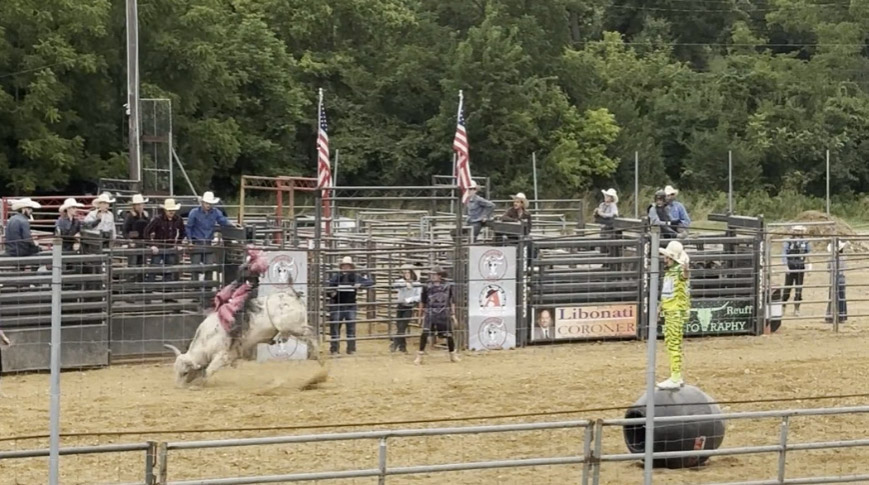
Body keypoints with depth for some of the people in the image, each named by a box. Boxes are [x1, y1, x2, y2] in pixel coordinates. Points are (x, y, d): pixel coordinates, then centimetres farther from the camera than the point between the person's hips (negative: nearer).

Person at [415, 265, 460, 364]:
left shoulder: (448, 286, -1)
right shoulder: (427, 287, -1)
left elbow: (452, 301, 7)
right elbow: (422, 301, 7)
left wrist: (453, 314, 6)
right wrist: (421, 314, 8)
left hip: (444, 314, 1)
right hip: (430, 313, -1)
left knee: (449, 334, 8)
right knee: (425, 333, -14)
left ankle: (453, 355, 26)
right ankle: (419, 355, -7)